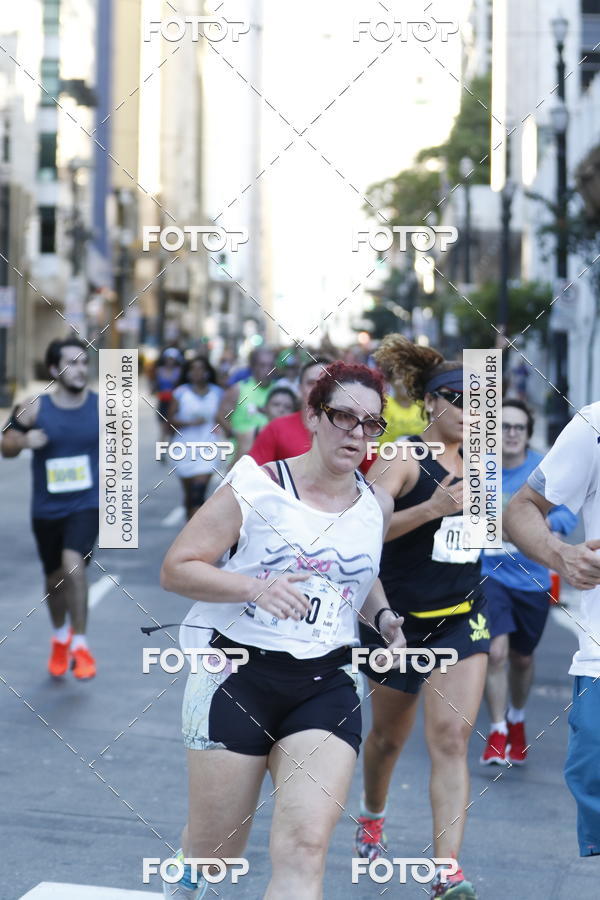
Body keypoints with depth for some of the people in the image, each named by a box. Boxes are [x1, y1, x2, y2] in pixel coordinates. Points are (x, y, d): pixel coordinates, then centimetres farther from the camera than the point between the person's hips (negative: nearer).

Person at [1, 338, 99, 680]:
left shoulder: (102, 406, -6)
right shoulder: (34, 409, -8)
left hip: (87, 505, -1)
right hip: (47, 508, 2)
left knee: (74, 565, -24)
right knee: (55, 578, 15)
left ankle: (80, 644, -8)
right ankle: (60, 637, 43)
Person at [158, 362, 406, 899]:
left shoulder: (377, 505, 9)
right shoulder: (257, 486, -5)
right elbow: (176, 568, -8)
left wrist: (382, 616, 8)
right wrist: (255, 587, -23)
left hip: (328, 684, 3)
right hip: (238, 675, -3)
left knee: (305, 849, -14)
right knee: (215, 849, 9)